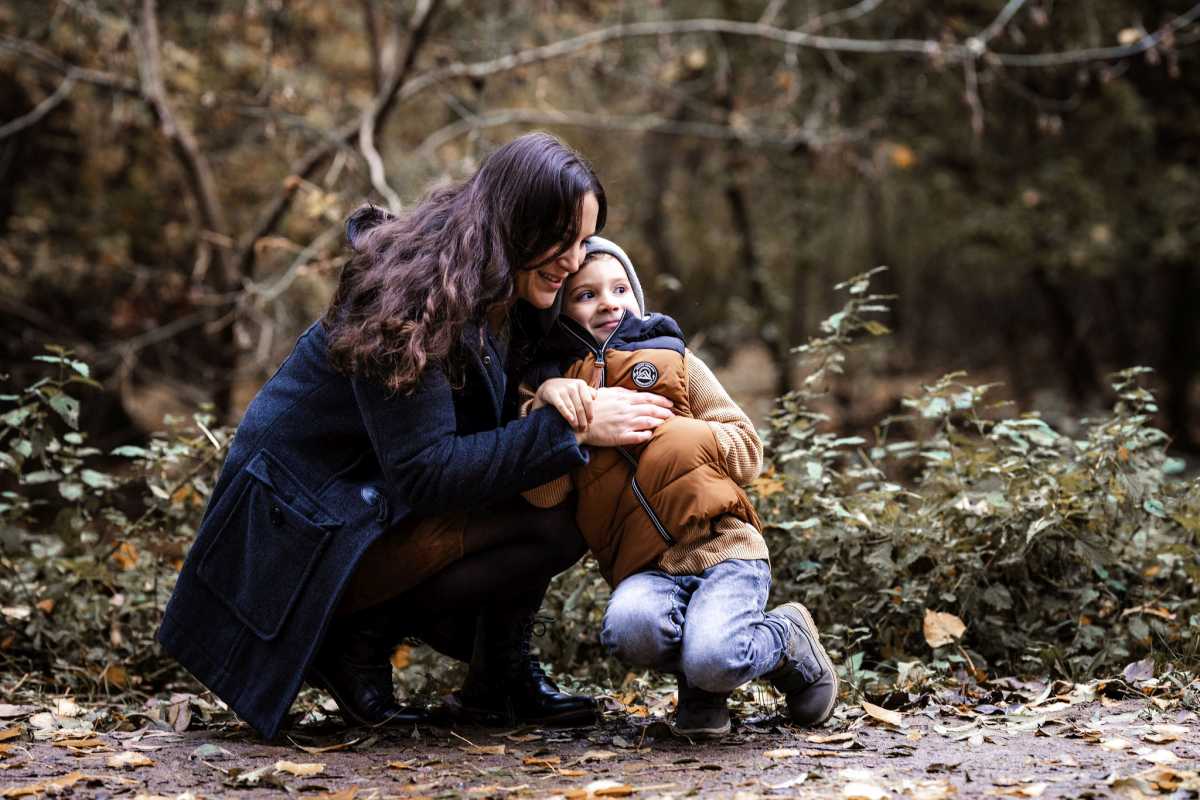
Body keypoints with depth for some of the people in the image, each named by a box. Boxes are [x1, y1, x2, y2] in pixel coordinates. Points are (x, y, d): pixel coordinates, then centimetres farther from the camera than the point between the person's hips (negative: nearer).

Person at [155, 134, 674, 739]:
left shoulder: (498, 302, 5)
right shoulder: (412, 303, -23)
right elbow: (425, 472, -28)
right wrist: (570, 427, -29)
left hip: (372, 498, 9)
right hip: (298, 525, -9)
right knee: (549, 526, -22)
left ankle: (500, 679, 1)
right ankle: (362, 637, -9)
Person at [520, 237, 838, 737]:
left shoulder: (671, 360, 12)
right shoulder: (550, 384, 12)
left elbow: (747, 452, 6)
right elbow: (544, 492, -4)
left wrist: (659, 426, -5)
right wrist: (547, 402, -18)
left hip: (723, 546, -1)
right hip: (647, 570, 1)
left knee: (713, 660, -28)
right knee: (628, 627, -33)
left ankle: (789, 640, 7)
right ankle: (701, 681, -1)